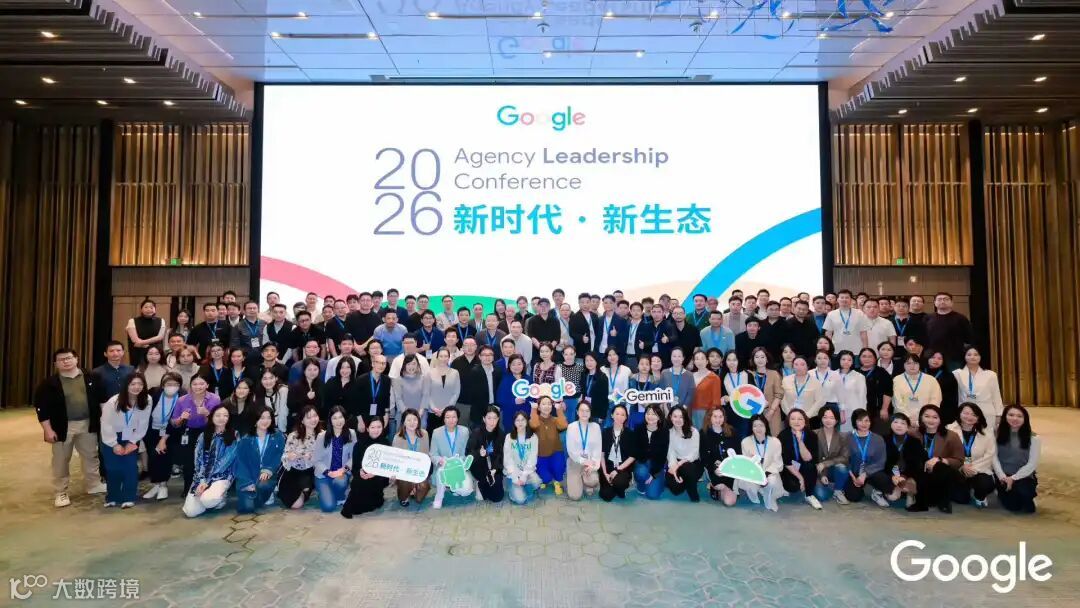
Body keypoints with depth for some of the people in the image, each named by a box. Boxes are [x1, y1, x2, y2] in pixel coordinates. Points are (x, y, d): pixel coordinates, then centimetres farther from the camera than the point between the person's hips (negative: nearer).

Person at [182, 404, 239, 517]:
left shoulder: (234, 436, -3)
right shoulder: (203, 436, 9)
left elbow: (226, 461, -9)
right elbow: (198, 460, 1)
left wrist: (208, 481, -14)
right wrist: (202, 481, -14)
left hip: (222, 476, -3)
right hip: (202, 477, 3)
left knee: (207, 500, -32)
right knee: (190, 511, -15)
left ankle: (221, 497, 3)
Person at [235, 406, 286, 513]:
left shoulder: (278, 436, 3)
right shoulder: (245, 439, 1)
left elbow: (280, 456, -4)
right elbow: (241, 462, -3)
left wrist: (268, 470, -22)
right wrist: (248, 483, -16)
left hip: (268, 475, 0)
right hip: (249, 477, 0)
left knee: (262, 485, -35)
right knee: (246, 507, -19)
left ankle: (265, 497, 1)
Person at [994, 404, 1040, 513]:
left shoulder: (1034, 438, -5)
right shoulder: (998, 433, -1)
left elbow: (1032, 464, -8)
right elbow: (994, 457, -4)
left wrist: (1013, 478, -17)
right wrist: (1002, 476, -16)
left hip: (1023, 476, 0)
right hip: (1003, 476, 0)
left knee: (1023, 491, -32)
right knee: (1012, 506, -19)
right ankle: (1003, 493, 18)